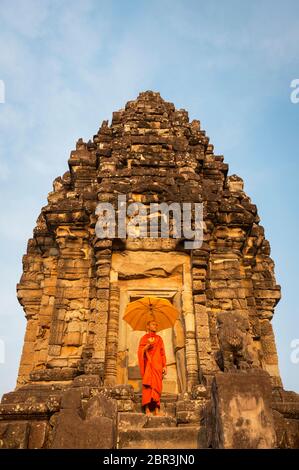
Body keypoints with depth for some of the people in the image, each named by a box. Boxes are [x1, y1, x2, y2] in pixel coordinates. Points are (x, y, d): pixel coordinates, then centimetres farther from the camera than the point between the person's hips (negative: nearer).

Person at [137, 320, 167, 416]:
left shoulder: (159, 338, 21)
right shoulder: (144, 338, 11)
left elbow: (162, 353, 17)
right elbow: (140, 352, 1)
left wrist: (164, 366, 6)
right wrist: (148, 345, -15)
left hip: (157, 366, 3)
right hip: (148, 365, -3)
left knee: (157, 386, -4)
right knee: (148, 386, -12)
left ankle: (156, 409, -5)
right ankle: (147, 409, -14)